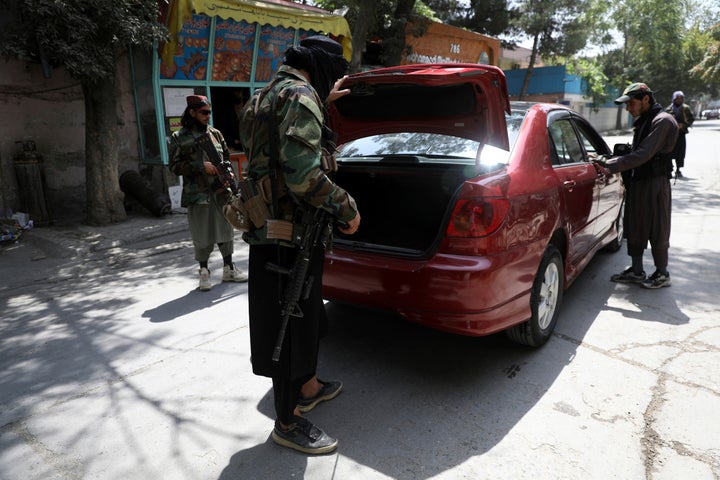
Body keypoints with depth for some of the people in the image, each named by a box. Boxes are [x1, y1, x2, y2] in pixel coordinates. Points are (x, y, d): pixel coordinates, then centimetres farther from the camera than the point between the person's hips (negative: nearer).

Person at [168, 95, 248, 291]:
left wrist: (229, 172, -2)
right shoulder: (178, 138, -2)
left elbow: (227, 156, 17)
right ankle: (204, 272, 17)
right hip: (198, 195, -4)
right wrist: (201, 166, -16)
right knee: (202, 235, 2)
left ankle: (229, 269, 23)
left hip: (221, 192, 4)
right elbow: (175, 166, -6)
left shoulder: (215, 133, 10)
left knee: (225, 230, 11)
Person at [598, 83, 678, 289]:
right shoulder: (642, 121, 14)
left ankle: (662, 274, 17)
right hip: (637, 181, 9)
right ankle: (636, 271, 23)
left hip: (655, 182, -9)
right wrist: (610, 162, 2)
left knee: (657, 230, 2)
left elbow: (643, 154, -24)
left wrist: (611, 165, -25)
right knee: (635, 227, 12)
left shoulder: (662, 121, -14)